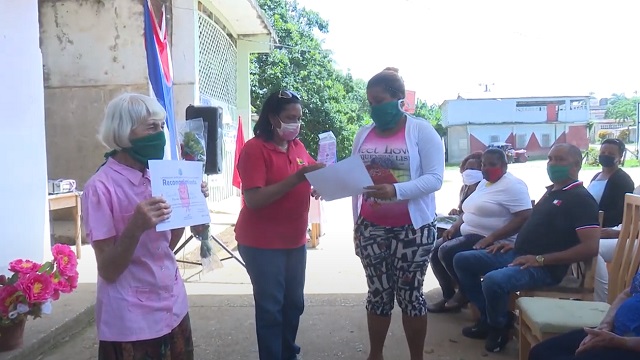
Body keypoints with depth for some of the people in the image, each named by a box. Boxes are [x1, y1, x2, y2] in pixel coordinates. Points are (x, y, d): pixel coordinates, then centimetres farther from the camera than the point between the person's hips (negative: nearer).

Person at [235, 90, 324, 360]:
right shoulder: (255, 149, -15)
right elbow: (253, 200, -23)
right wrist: (296, 178, -28)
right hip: (262, 244, -7)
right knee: (270, 307, 3)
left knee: (294, 303, 16)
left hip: (295, 240, 7)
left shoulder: (297, 146, 6)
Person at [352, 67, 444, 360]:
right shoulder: (364, 134, 9)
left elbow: (434, 178, -12)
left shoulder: (421, 130, -5)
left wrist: (396, 190, -28)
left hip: (413, 228, -3)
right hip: (371, 228, 4)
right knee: (378, 294, 11)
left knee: (410, 294, 6)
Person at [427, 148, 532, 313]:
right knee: (435, 251, -1)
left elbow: (525, 217, -23)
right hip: (468, 233, 10)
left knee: (447, 252, -23)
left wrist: (491, 238, -28)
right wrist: (454, 227, 5)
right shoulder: (483, 183, 17)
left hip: (494, 242, -9)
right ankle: (449, 296, 11)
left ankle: (466, 293, -1)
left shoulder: (512, 185, -12)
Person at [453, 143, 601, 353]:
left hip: (545, 268, -9)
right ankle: (489, 316, 13)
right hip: (517, 255, 9)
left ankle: (499, 326, -2)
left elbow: (590, 248, -20)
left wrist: (540, 259, -20)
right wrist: (515, 244, 12)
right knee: (462, 260, 4)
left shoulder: (581, 199, -10)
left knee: (494, 280, -34)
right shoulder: (551, 192, 18)